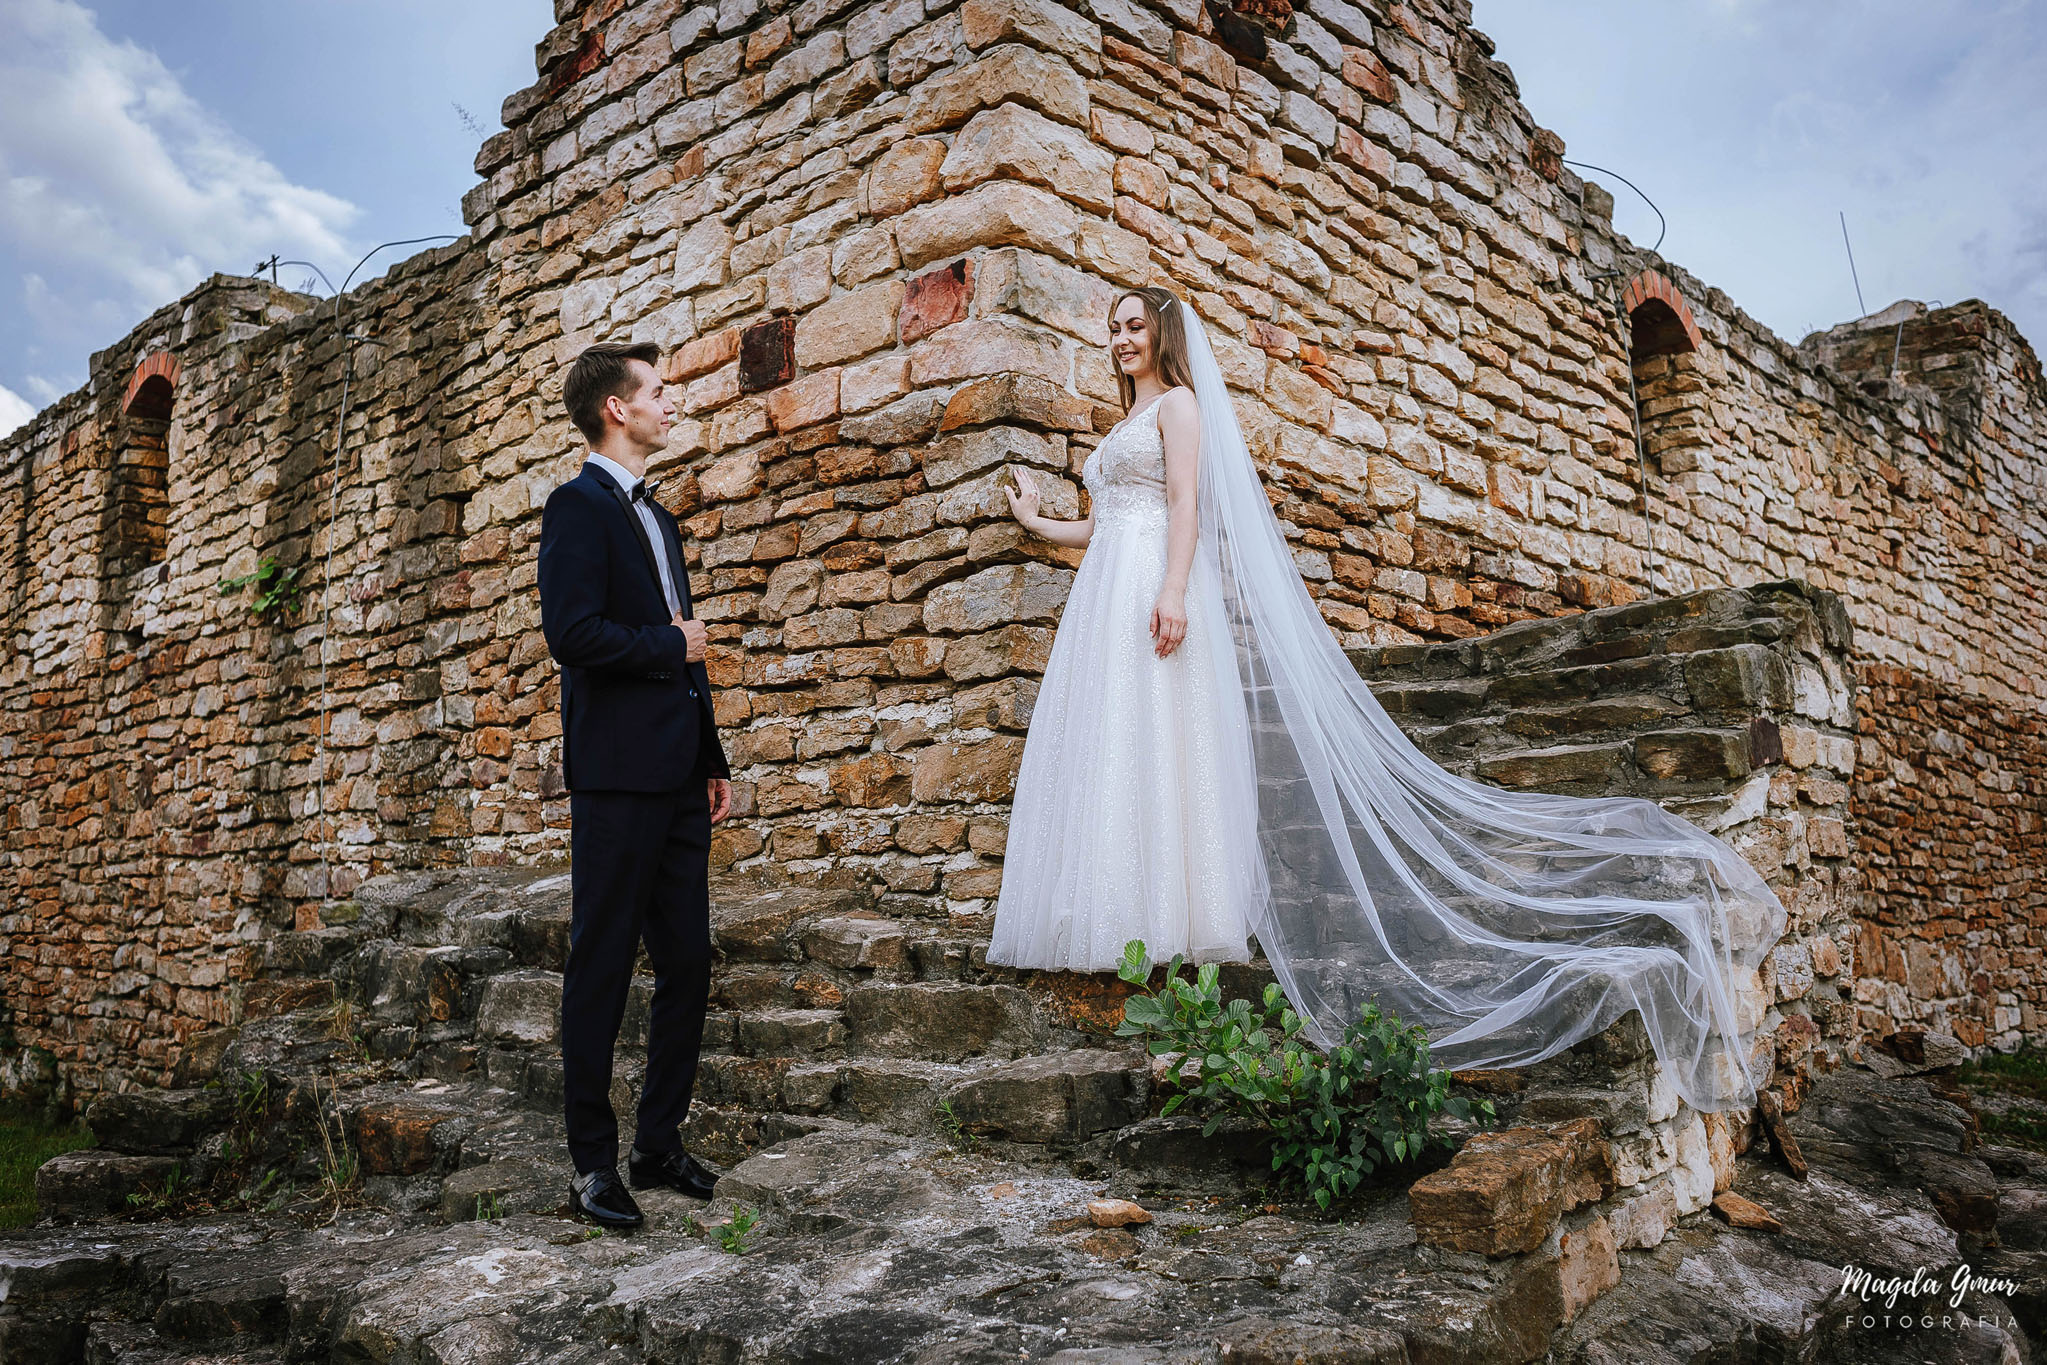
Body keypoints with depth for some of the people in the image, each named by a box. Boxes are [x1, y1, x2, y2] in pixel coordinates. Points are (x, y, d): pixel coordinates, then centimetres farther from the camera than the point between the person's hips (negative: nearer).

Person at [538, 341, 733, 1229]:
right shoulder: (579, 506, -5)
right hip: (617, 773, -8)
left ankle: (660, 1143, 22)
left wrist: (714, 760, 19)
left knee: (687, 966, 10)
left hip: (679, 778, 8)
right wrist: (670, 644, -6)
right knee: (602, 969, 0)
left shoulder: (658, 519, 22)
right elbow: (572, 633, -20)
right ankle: (593, 1165, 11)